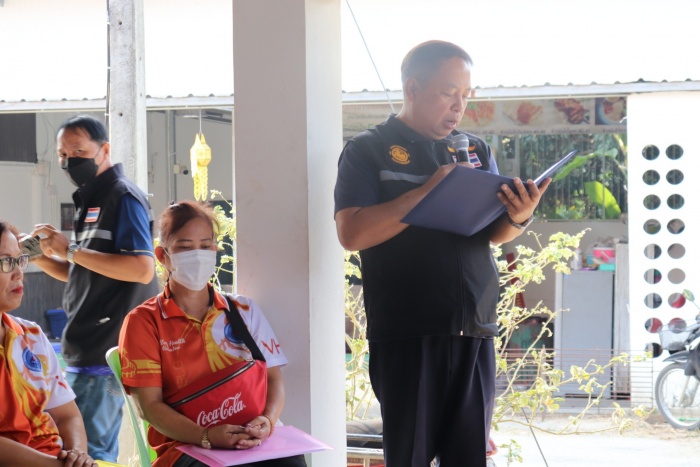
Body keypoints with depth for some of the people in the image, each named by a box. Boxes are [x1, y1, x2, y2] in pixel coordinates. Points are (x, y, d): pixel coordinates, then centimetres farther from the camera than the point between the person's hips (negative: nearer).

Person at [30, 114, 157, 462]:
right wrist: (42, 257, 7)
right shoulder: (91, 201, 19)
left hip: (105, 351, -10)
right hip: (86, 351, 10)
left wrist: (71, 250, -20)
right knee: (101, 449, 13)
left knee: (86, 451, -9)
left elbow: (142, 270, -21)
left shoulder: (123, 197, -10)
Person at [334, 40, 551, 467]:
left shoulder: (476, 151, 15)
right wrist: (427, 191, -17)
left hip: (474, 331, 4)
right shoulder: (369, 150, 1)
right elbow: (352, 233, -11)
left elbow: (494, 233, 8)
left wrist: (519, 217, -15)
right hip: (406, 335, -4)